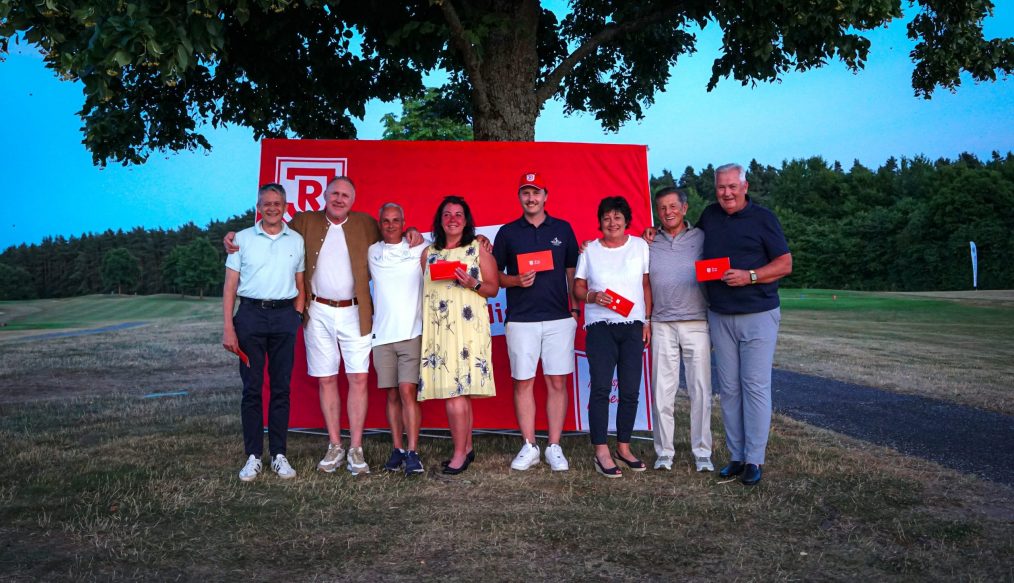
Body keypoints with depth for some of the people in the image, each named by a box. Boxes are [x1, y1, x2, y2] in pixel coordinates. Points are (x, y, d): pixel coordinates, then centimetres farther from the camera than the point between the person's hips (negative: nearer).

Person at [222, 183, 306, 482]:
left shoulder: (296, 240, 11)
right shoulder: (243, 238, 6)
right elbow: (230, 286, 3)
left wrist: (296, 320, 4)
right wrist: (228, 328, -6)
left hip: (284, 316, 1)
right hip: (251, 314, -1)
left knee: (281, 387, 4)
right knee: (252, 388, 0)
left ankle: (279, 455, 11)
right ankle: (253, 456, 7)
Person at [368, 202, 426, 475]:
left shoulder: (419, 250, 5)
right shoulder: (372, 252, 12)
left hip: (412, 332, -2)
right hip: (382, 334, 2)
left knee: (407, 391, -10)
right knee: (392, 395, 6)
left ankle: (412, 453, -10)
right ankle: (397, 450, 13)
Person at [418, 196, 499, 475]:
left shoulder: (478, 250, 6)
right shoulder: (429, 253, 15)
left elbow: (493, 288, 4)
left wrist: (472, 284, -11)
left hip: (467, 327, -4)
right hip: (437, 328, 4)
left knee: (455, 391, -11)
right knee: (459, 391, 7)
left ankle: (459, 453, -4)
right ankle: (467, 448, 18)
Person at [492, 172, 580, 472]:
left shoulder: (563, 229, 10)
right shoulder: (507, 232, 8)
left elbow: (572, 272, 13)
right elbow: (495, 275, 9)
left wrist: (575, 308, 5)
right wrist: (517, 280, -11)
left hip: (559, 318, 0)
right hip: (520, 320, 0)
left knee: (557, 382, 1)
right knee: (523, 382, 2)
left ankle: (554, 447, 9)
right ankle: (529, 447, 13)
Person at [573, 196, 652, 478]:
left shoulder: (640, 246, 7)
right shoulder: (589, 249, 6)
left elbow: (647, 285, 9)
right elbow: (578, 288, 8)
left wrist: (648, 320, 4)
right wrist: (593, 296, -13)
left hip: (632, 326, 1)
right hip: (600, 326, -1)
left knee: (630, 390, 3)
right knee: (601, 387, -9)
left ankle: (623, 447, 17)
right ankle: (601, 452, -4)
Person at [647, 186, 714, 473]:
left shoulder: (702, 238, 5)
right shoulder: (649, 243, 9)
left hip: (697, 323, -1)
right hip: (662, 325, 1)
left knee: (700, 391, 1)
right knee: (662, 391, 2)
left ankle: (702, 454, 10)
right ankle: (664, 452, 11)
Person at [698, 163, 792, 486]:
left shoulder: (762, 218, -3)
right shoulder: (709, 215, 11)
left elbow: (785, 264, -4)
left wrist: (749, 276, -18)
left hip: (758, 315, -4)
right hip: (720, 316, 5)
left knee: (756, 386, -4)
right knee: (729, 388, 6)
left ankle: (754, 459, 2)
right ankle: (736, 456, 13)